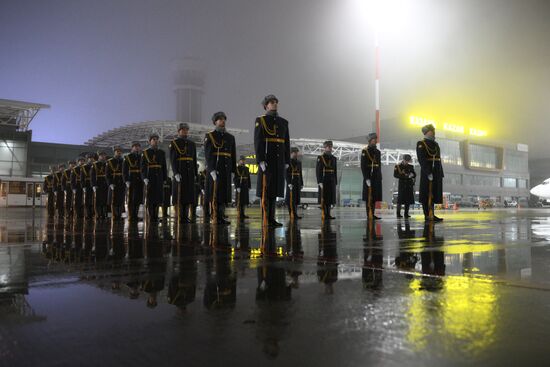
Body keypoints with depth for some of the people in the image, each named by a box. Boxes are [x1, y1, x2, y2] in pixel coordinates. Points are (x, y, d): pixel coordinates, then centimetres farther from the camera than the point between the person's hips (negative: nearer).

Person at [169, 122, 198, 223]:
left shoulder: (192, 144, 13)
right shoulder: (174, 143, -1)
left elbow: (194, 160, 14)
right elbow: (172, 160, -9)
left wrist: (195, 174, 8)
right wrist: (176, 173, -20)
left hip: (190, 172, 5)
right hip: (179, 172, -5)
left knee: (189, 194, 2)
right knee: (179, 194, -4)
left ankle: (186, 217, 7)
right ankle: (179, 217, -1)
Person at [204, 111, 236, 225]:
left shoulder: (230, 137, 16)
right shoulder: (209, 136, 1)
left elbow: (233, 156, 16)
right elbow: (208, 154, -9)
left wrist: (233, 170, 9)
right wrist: (212, 170, -18)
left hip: (226, 170, 5)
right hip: (214, 169, -5)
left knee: (224, 193, 5)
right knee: (214, 194, -5)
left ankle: (221, 217, 10)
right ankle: (215, 218, -2)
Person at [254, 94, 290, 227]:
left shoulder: (284, 122, 15)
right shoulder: (260, 120, -1)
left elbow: (287, 143, 14)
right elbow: (257, 142, -9)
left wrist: (287, 161, 6)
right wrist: (260, 160, -18)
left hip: (279, 161, 6)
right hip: (266, 160, -5)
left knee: (274, 189, 6)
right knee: (265, 189, -6)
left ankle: (271, 218, 10)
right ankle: (265, 220, -3)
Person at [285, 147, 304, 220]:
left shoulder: (299, 162, 16)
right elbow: (286, 174, -12)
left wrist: (302, 184, 12)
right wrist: (289, 183, -21)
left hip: (297, 183, 7)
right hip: (291, 183, -7)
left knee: (296, 199, 7)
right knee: (291, 199, -6)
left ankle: (294, 215, 11)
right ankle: (293, 214, -7)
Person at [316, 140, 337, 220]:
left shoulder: (334, 158, 14)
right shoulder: (320, 158, -3)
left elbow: (335, 171, 15)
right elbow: (318, 170, -9)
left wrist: (335, 182, 10)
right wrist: (319, 182, -16)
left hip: (332, 182, 6)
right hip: (324, 181, -5)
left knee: (330, 198, 6)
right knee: (324, 199, -3)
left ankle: (328, 214, 12)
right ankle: (324, 215, 0)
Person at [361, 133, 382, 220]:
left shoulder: (377, 151, 16)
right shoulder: (365, 151, -6)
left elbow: (379, 165, 19)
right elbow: (363, 166, -12)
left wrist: (380, 177, 13)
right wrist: (366, 178, -19)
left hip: (377, 177, 7)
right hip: (369, 177, -7)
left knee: (375, 197, 8)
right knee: (369, 197, -5)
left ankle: (372, 214, 13)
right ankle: (369, 215, -2)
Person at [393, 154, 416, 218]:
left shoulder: (411, 166, 13)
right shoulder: (398, 166, 1)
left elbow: (414, 175, 13)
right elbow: (395, 175, -8)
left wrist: (412, 175, -11)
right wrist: (404, 176, -17)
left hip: (409, 185, 4)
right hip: (402, 184, -4)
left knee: (408, 199, 2)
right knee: (400, 199, -6)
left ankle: (406, 213, 9)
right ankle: (398, 213, 1)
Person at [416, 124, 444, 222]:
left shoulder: (435, 144, 19)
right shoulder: (421, 144, -6)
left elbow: (438, 160, 19)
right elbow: (422, 159, -16)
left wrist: (441, 173, 13)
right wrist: (428, 173, -24)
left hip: (436, 174, 8)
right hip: (427, 173, -8)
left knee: (433, 194, 8)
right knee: (427, 194, -4)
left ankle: (431, 215, 13)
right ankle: (427, 215, -1)